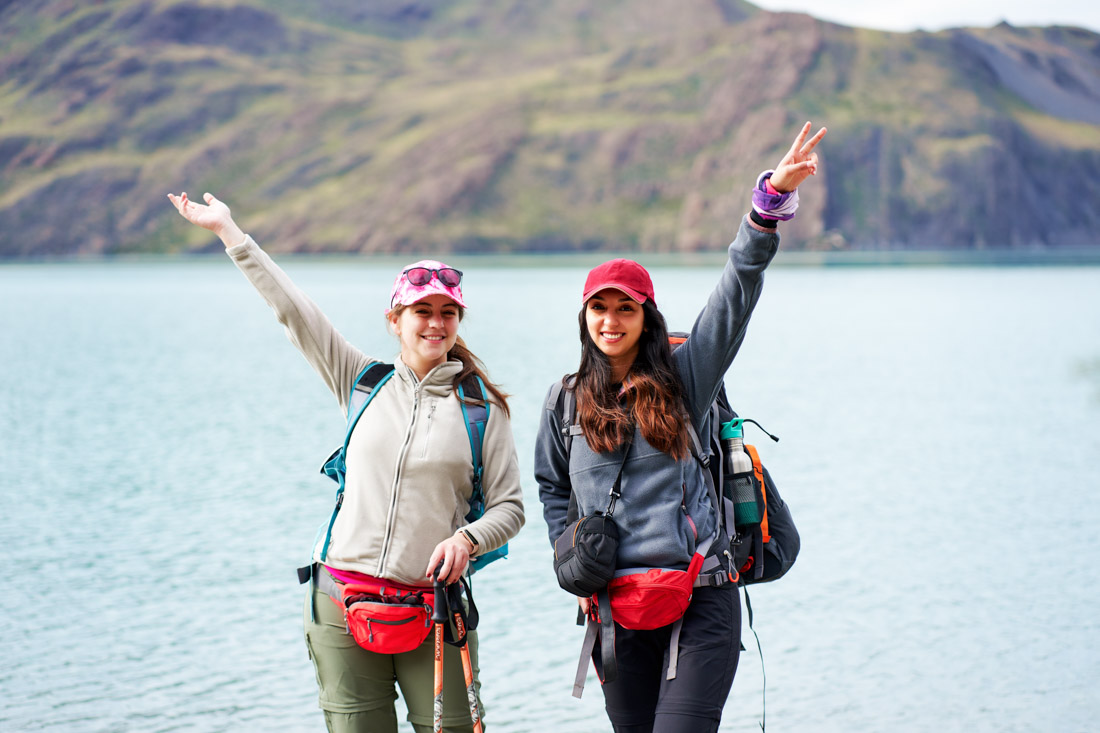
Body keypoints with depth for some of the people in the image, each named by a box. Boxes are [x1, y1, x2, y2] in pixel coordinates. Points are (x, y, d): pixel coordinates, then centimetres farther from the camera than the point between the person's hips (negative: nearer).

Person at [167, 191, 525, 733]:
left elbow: (509, 506, 6)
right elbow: (292, 308, 10)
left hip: (434, 611, -1)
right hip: (343, 605, 1)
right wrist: (227, 231, 10)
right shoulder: (363, 384, 9)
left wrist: (467, 538, -15)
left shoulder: (483, 408, 5)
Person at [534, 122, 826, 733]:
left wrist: (775, 196, -14)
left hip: (702, 600, -3)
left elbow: (738, 290, -5)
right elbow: (551, 485, 25)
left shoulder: (685, 375, 3)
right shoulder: (568, 400, 10)